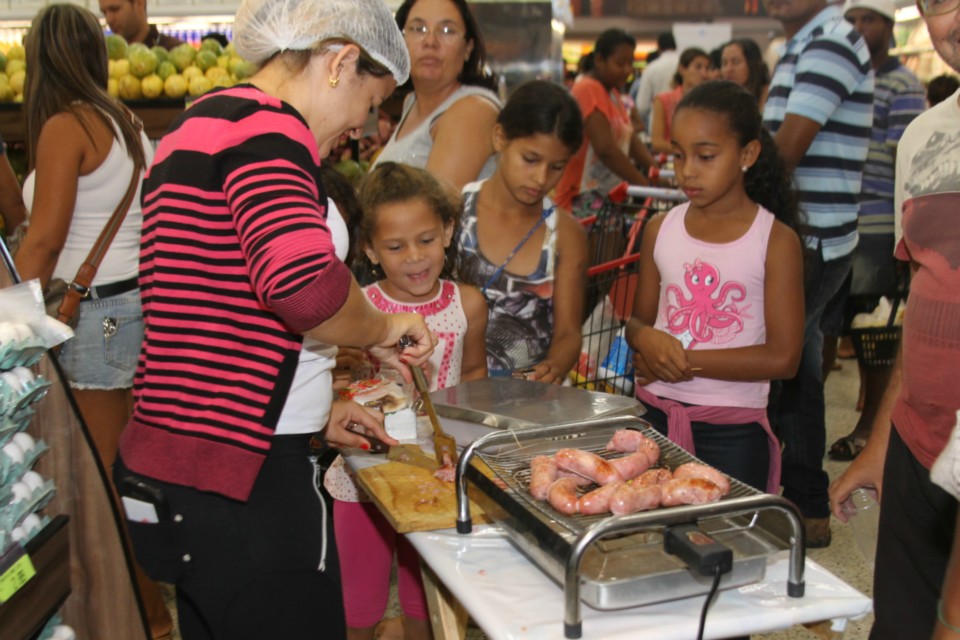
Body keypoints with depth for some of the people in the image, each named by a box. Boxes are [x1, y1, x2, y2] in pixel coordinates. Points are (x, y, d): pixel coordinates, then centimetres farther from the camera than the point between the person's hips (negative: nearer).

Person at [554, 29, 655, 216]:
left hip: (608, 197, 9)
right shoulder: (589, 90, -14)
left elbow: (630, 139, 12)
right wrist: (646, 185, -25)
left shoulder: (612, 92, 17)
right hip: (585, 199, -9)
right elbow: (606, 149, -24)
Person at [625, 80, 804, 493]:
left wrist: (686, 360, -15)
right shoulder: (660, 230, 4)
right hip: (655, 416, 3)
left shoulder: (776, 240, -7)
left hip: (733, 430, -3)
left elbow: (782, 358, -12)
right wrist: (646, 338, -13)